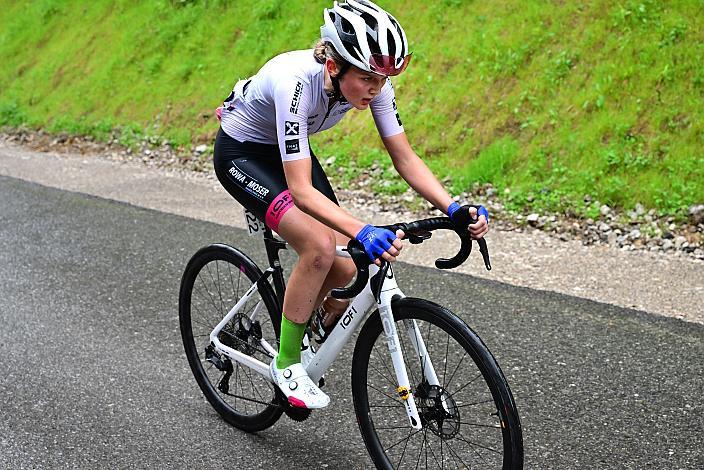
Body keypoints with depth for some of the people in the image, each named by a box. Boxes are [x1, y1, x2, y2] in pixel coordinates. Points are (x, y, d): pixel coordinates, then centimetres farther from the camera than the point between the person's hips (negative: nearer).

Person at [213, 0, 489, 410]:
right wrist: (363, 232, -57)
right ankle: (286, 363, -8)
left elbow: (405, 159, -17)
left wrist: (455, 209, -32)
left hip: (288, 150, 6)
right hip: (241, 153, -6)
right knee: (321, 246, -28)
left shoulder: (373, 83, -22)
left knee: (346, 273, -9)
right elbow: (301, 191, -43)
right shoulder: (295, 82, -39)